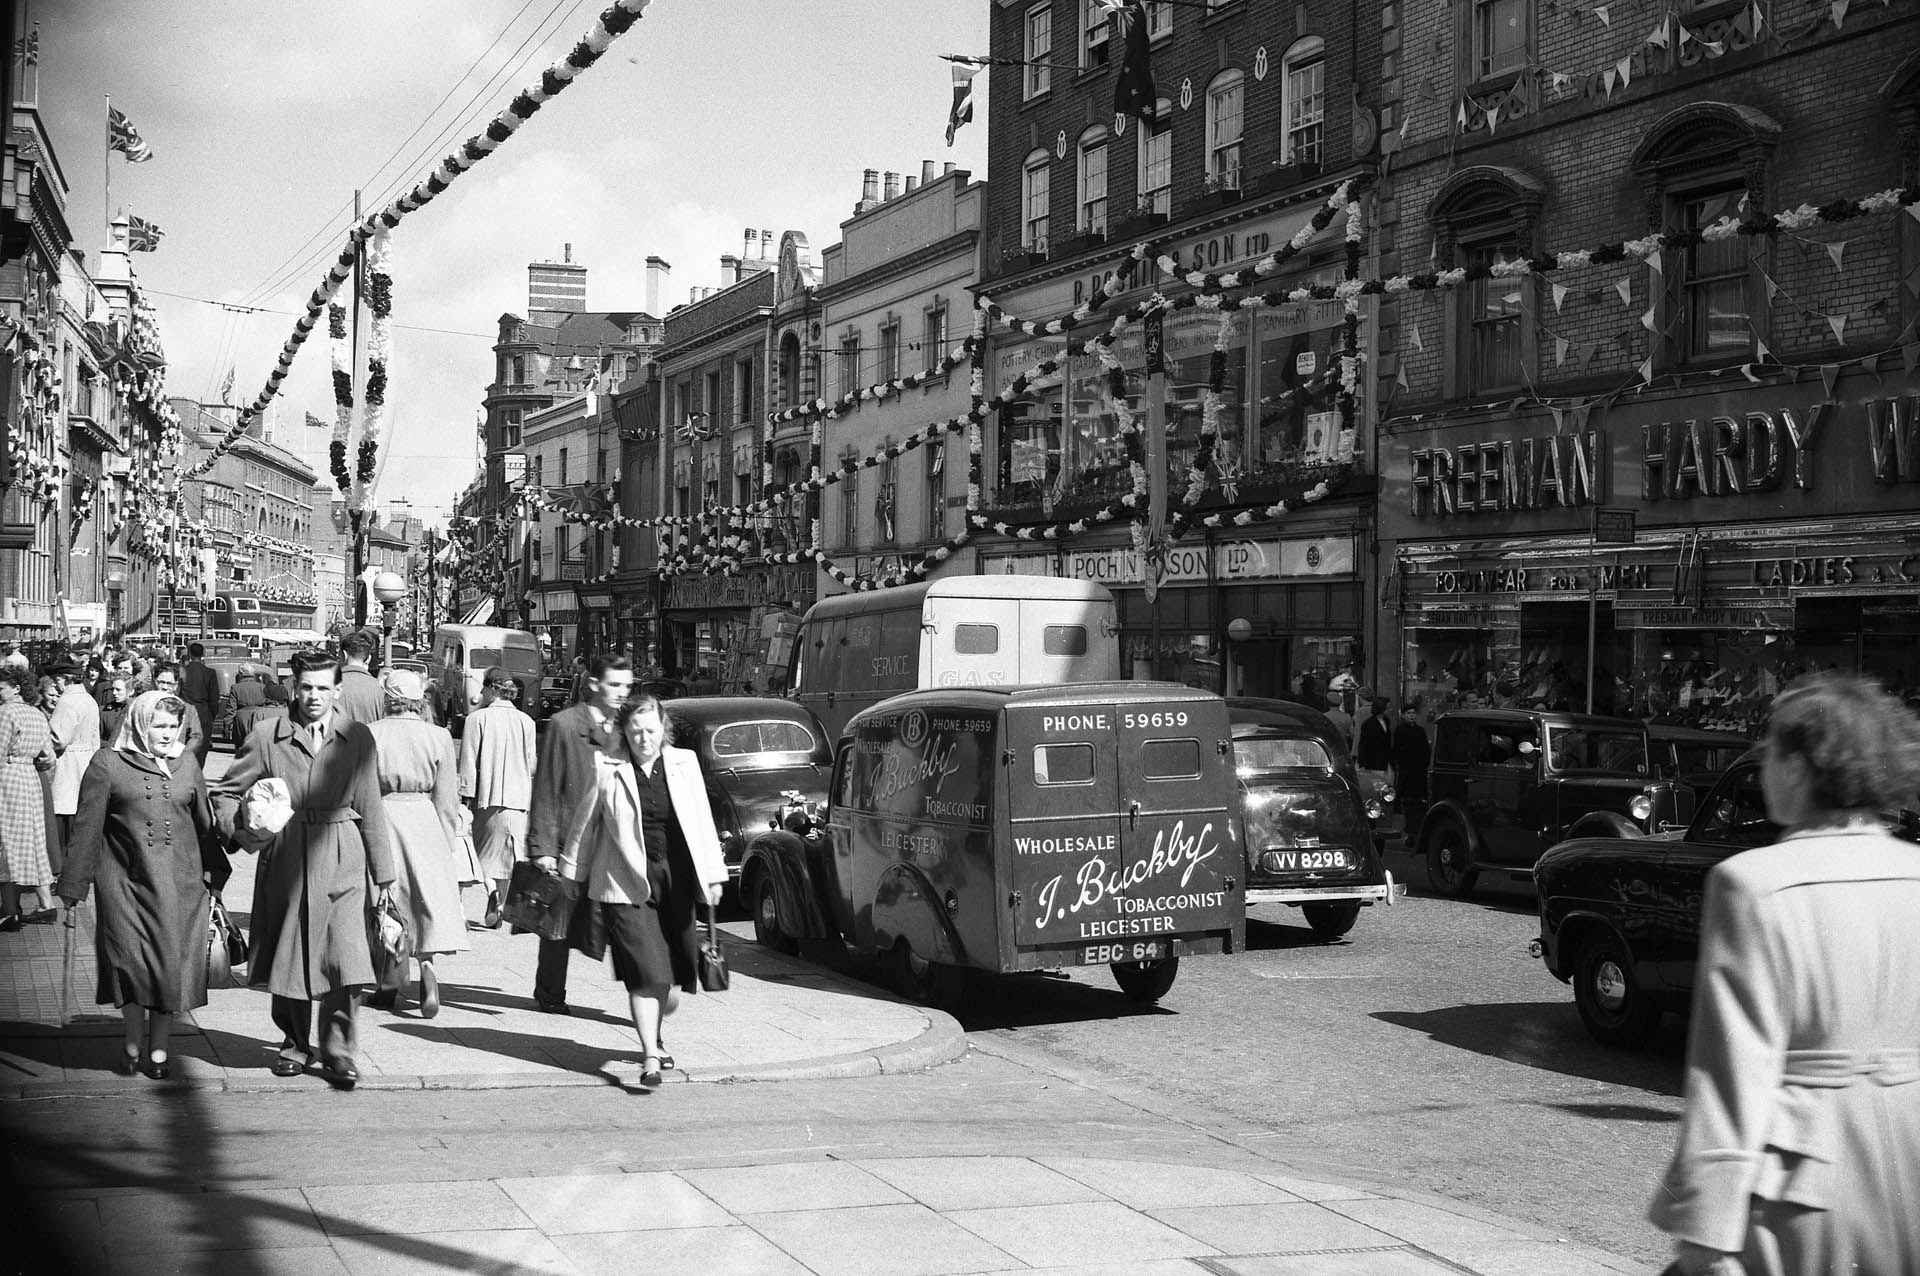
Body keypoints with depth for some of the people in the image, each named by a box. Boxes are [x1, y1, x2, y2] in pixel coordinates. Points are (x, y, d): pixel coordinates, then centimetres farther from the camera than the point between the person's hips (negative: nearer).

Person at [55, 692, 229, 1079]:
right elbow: (86, 829, 2)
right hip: (125, 883, -3)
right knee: (130, 961, -6)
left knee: (171, 963, 1)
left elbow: (205, 822, 17)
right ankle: (133, 1043, 13)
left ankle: (158, 1049, 13)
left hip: (180, 884, 3)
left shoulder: (186, 763, 11)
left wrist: (213, 875, 14)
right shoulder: (108, 765, 1)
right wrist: (73, 888, 2)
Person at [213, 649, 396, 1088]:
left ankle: (337, 1050, 2)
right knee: (288, 958, 8)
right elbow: (225, 792, 9)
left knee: (346, 960, -11)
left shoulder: (357, 738, 5)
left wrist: (384, 874, 9)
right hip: (285, 862, 1)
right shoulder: (267, 735, 2)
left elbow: (371, 809, 8)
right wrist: (242, 830, -10)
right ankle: (295, 1044, 26)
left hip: (342, 867, -1)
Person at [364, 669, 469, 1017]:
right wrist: (447, 842, 10)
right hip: (423, 820, 0)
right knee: (430, 899, 6)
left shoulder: (369, 734, -4)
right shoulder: (438, 737, 0)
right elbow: (446, 799, 2)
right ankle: (428, 967, -15)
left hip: (380, 818, 0)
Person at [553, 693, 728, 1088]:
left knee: (671, 977, 9)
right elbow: (584, 823, 8)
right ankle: (650, 1057, -9)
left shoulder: (684, 763, 8)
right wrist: (571, 873, 10)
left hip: (675, 881, 3)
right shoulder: (606, 768, 0)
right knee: (645, 972, -11)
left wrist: (712, 874, 6)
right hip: (627, 885, -3)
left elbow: (702, 822, 9)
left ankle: (652, 1036, 35)